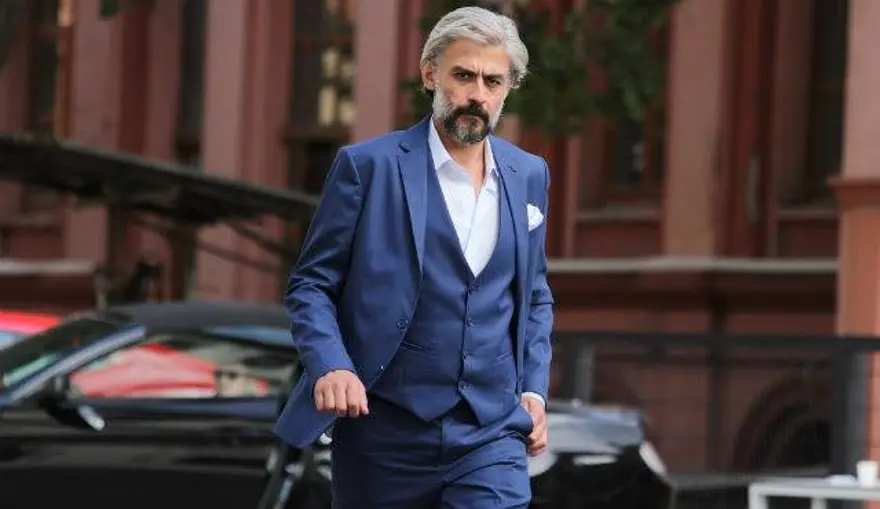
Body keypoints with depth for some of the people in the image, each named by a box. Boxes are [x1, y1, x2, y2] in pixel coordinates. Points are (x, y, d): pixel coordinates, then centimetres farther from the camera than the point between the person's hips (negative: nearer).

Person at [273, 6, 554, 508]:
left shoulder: (529, 176, 10)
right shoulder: (369, 166, -3)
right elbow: (311, 283, -2)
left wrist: (534, 389, 9)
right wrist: (330, 366, -18)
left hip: (491, 436, 2)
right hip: (386, 436, -2)